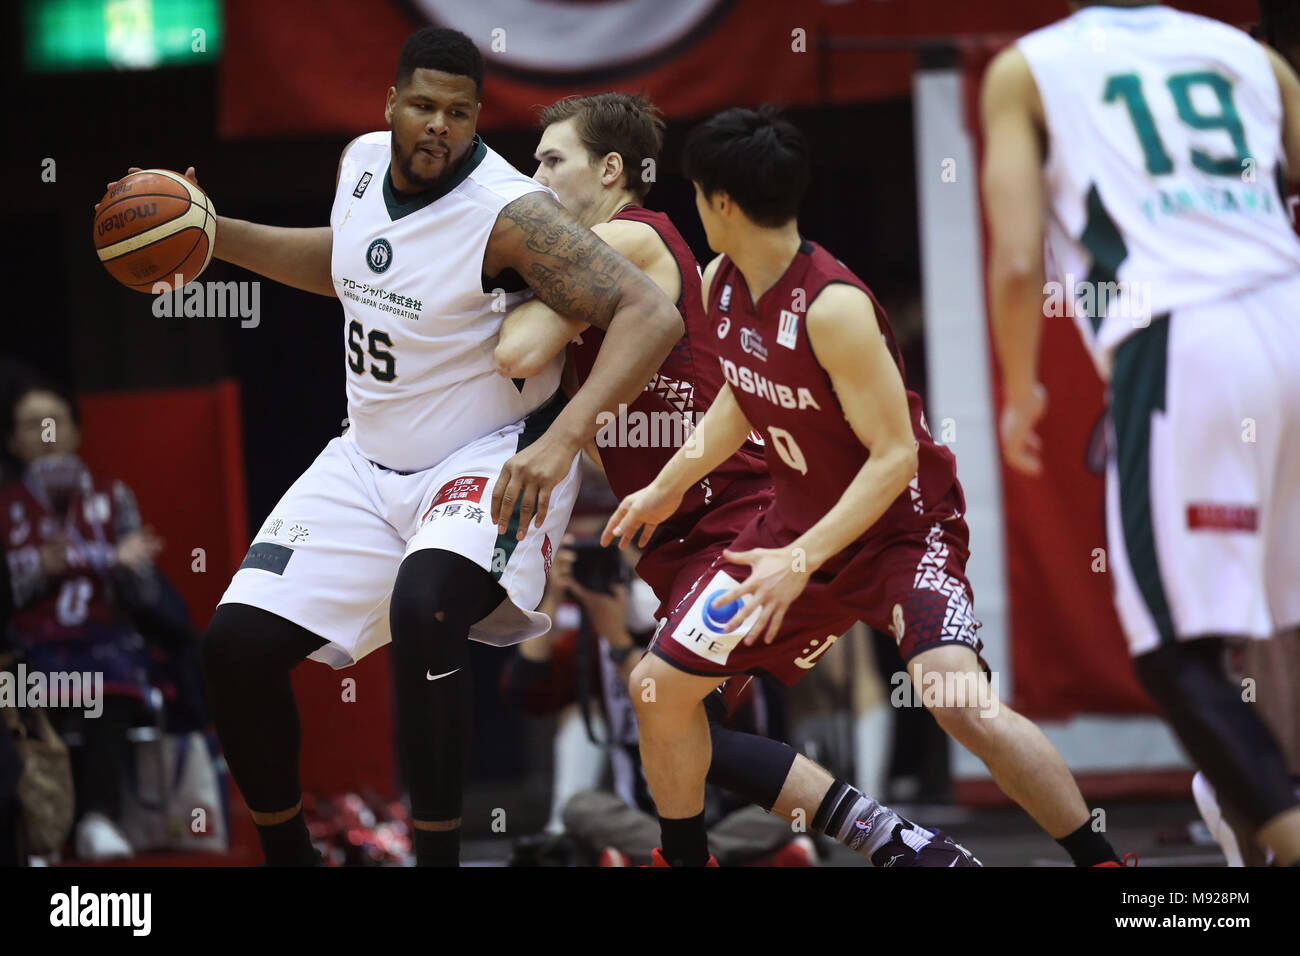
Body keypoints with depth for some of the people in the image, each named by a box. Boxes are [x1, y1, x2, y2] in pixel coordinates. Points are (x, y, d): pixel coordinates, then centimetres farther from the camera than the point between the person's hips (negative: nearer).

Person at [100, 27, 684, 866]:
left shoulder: (510, 212, -23)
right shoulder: (363, 163, -1)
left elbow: (652, 316, -32)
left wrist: (564, 437, -44)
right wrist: (215, 234, 13)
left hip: (492, 463, -7)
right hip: (371, 460, 7)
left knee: (423, 604, -37)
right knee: (236, 643, -2)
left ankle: (438, 857, -27)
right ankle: (287, 853, 20)